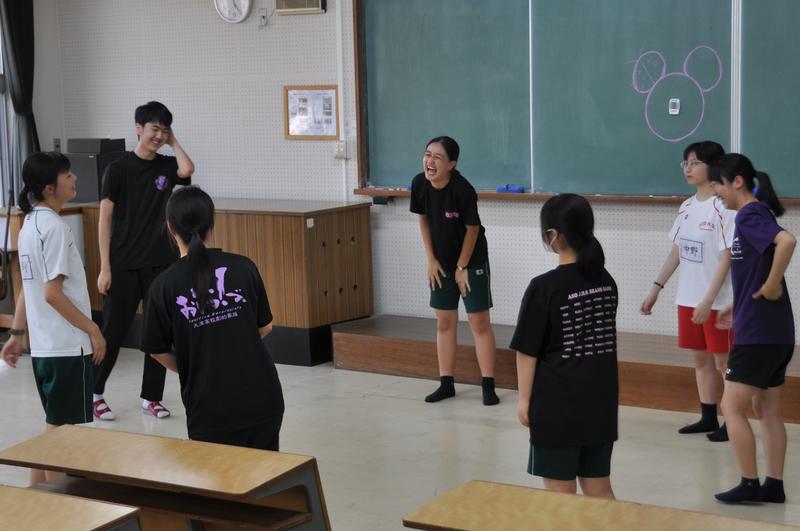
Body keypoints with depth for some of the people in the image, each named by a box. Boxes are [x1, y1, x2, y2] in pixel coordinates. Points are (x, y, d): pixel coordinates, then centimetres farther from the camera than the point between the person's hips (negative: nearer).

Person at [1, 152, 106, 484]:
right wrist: (93, 330, -14)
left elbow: (27, 288, 16)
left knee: (55, 425, 19)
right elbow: (52, 293, -20)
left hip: (43, 345, 9)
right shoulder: (54, 227, -16)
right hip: (67, 346, -9)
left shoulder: (30, 224, 11)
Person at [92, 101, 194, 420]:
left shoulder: (167, 166, 5)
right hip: (124, 266, -3)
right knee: (113, 332, 2)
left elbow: (187, 170, -20)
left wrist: (173, 141, -4)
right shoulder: (118, 169, -4)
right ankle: (94, 393, 18)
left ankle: (151, 397, 17)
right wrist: (104, 268, -10)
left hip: (161, 263, 3)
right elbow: (105, 219, -6)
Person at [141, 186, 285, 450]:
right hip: (261, 398, 2)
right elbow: (265, 327, 8)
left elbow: (159, 351, 4)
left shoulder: (164, 285, -6)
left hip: (210, 408, -2)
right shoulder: (243, 267, -2)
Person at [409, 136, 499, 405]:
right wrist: (431, 260, 1)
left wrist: (462, 267, -9)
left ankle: (488, 385, 4)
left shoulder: (463, 190, -27)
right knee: (444, 321, 9)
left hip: (472, 261, -5)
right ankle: (446, 383, 18)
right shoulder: (419, 184, -12)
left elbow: (472, 229, -16)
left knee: (479, 322, -2)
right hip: (442, 263, 5)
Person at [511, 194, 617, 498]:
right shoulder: (607, 282, 2)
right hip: (600, 404, 6)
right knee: (599, 491, 14)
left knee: (561, 493, 7)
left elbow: (527, 351, -11)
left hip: (557, 406, -5)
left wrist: (524, 400, -1)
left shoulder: (544, 288, -15)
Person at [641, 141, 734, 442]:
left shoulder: (723, 208, -13)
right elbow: (677, 252, 15)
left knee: (724, 362, 1)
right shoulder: (687, 207, 8)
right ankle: (708, 418, 23)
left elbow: (726, 258, -16)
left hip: (718, 302, -7)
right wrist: (656, 288, 12)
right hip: (688, 300, 7)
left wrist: (709, 301, -21)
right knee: (700, 359, 13)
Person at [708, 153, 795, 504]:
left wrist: (771, 287, -24)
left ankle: (750, 484, 4)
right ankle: (774, 485, 17)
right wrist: (741, 306, 17)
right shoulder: (758, 213, 14)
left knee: (732, 407, -2)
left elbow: (787, 241, -34)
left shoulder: (749, 216, -14)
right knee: (767, 409, 13)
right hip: (776, 330, 10)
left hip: (757, 331, -10)